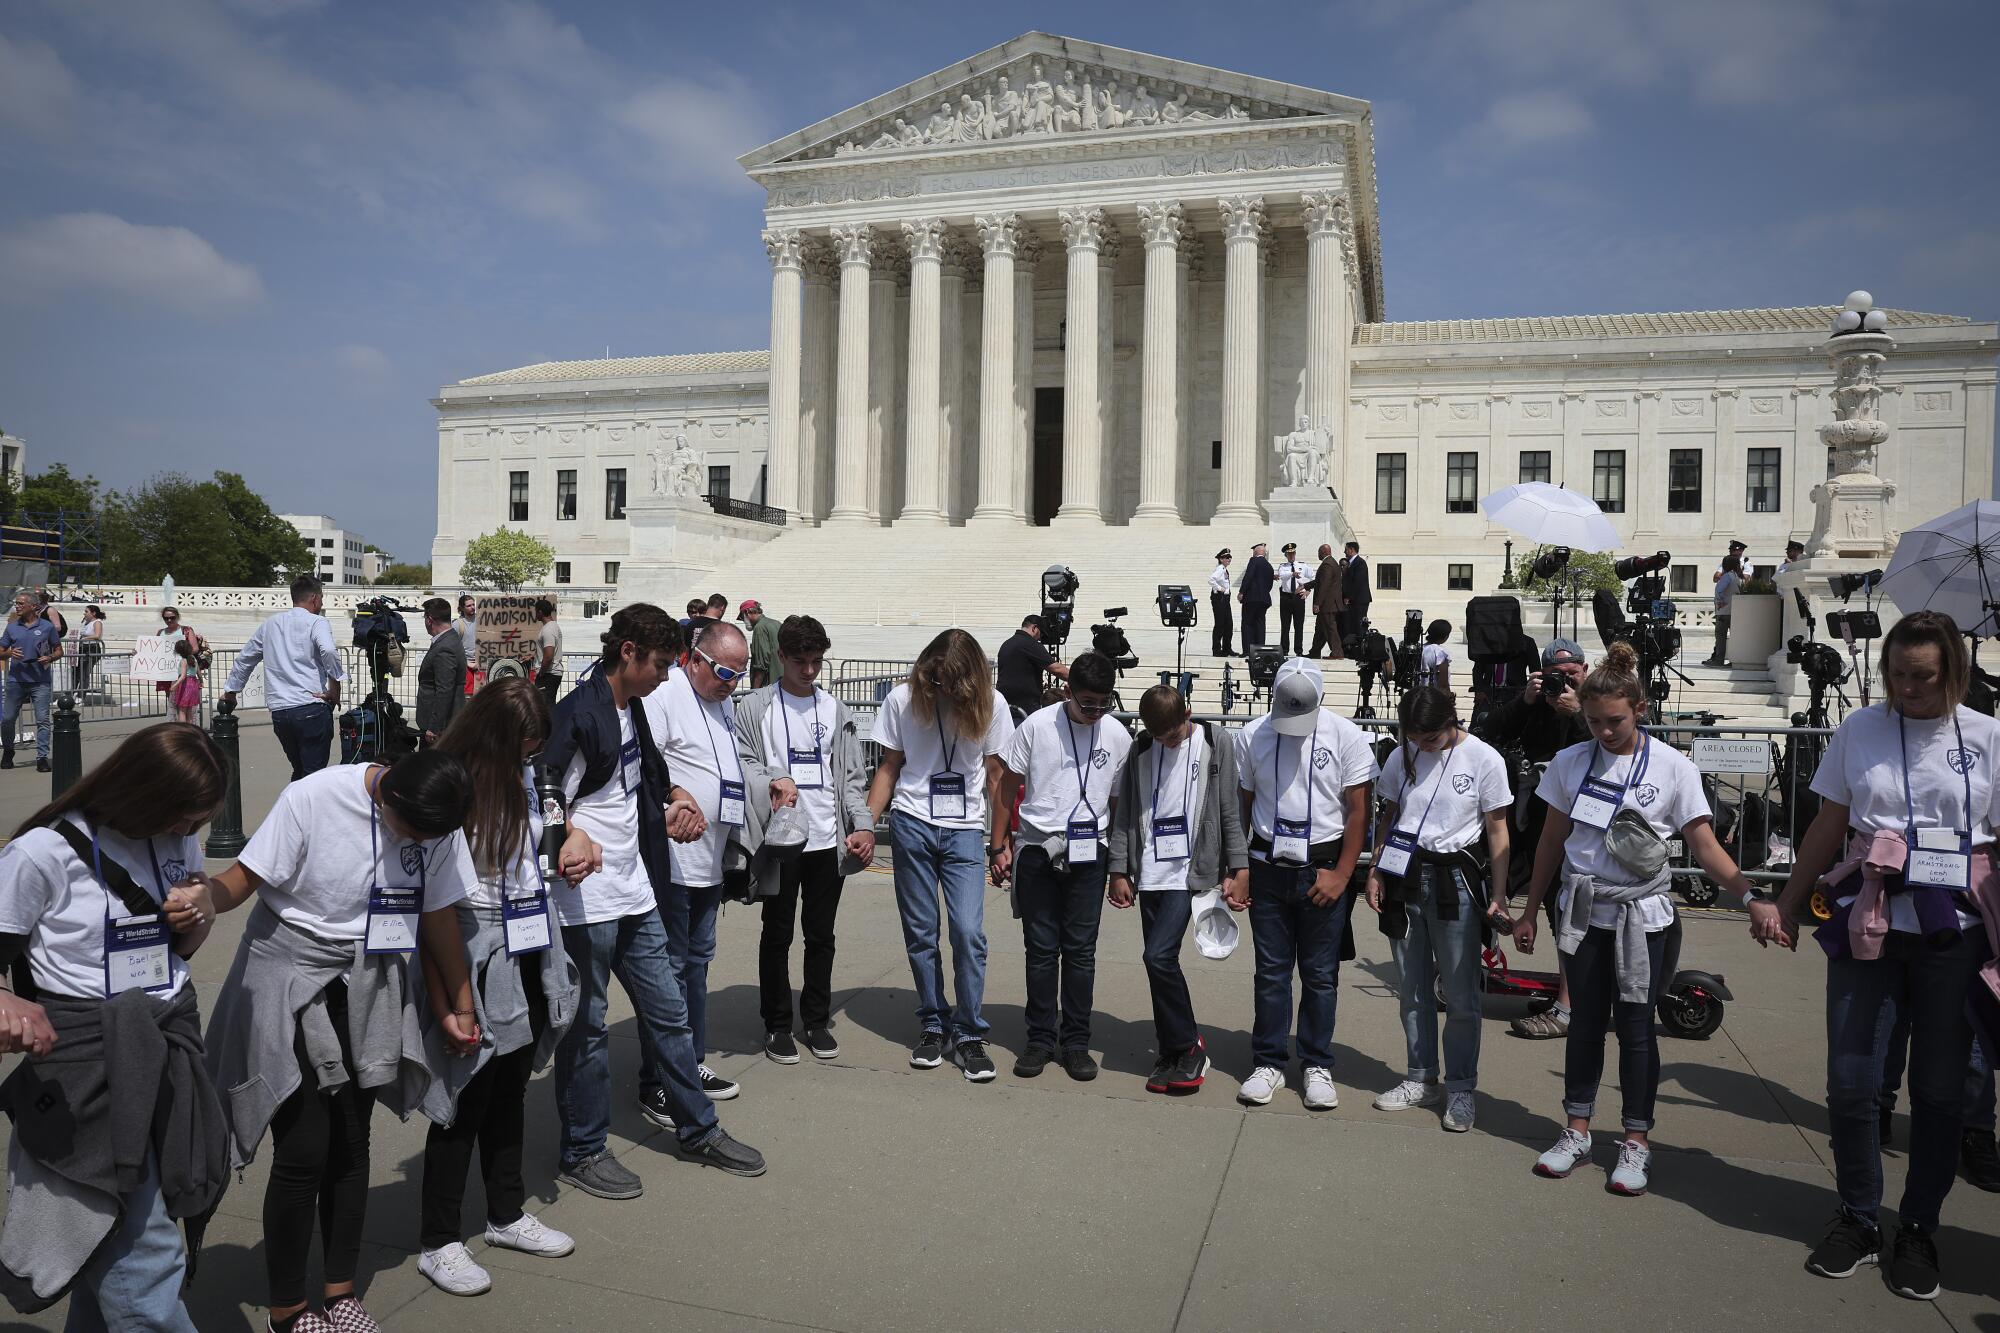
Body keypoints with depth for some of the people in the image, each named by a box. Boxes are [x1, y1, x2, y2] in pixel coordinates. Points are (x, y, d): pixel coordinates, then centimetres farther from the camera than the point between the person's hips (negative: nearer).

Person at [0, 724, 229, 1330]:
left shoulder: (178, 839, 7)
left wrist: (201, 913, -3)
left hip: (168, 1045, 6)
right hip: (88, 1060, -5)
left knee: (110, 1235, 12)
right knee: (146, 1255, -5)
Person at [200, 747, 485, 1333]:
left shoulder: (437, 825, -7)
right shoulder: (312, 799, -21)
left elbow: (439, 919, 3)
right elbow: (245, 878, -16)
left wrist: (457, 1010, 10)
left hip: (368, 991, 4)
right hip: (292, 983, -4)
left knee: (351, 1144, 11)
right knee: (304, 1151, -4)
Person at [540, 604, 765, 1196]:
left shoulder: (632, 708, 12)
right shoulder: (578, 713, -16)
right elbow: (543, 797, -19)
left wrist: (674, 797, 13)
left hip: (634, 891, 9)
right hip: (586, 901, -9)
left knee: (667, 1011, 15)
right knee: (586, 1025, 6)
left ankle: (698, 1130, 28)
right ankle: (583, 1151, 22)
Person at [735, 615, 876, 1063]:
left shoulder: (834, 710, 10)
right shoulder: (755, 707, -1)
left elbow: (852, 775, 8)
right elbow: (742, 762, -8)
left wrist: (863, 825, -4)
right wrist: (773, 781, -27)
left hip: (828, 840, 3)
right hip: (779, 838, -3)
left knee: (821, 935, 12)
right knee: (777, 934, 7)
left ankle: (817, 1020, 25)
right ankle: (777, 1025, 20)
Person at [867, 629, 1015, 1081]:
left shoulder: (990, 704, -1)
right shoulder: (903, 699, -2)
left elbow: (994, 775, 5)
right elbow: (888, 767, 5)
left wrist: (1000, 841, 5)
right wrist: (866, 824, -3)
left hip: (964, 830, 0)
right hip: (912, 826, 1)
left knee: (969, 932, -8)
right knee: (921, 934, 6)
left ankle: (969, 1034, 5)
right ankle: (932, 1026, 21)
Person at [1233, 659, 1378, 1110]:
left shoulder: (1345, 735, -7)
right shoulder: (1252, 736, 0)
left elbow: (1357, 810, -4)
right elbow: (1242, 805, 6)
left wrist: (1341, 875, -8)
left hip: (1323, 869, -2)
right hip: (1268, 869, 2)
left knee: (1320, 974, 7)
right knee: (1271, 971, 8)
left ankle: (1317, 1066, 20)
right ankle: (1269, 1063, 18)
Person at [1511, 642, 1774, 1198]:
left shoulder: (1673, 767, -7)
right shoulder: (1569, 763, -1)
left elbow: (1704, 846, -7)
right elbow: (1552, 841, 7)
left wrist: (1750, 897, -23)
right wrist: (1530, 912, 9)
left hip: (1642, 916, -2)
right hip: (1582, 912, 2)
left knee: (1635, 1026, 3)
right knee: (1585, 1022, 10)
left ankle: (1636, 1142, 15)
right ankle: (1577, 1131, 20)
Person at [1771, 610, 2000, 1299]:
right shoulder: (1858, 730, 3)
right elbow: (1828, 827, 9)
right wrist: (1786, 904, 10)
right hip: (1868, 925, 1)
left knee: (1939, 1087, 8)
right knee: (1850, 1081, 1)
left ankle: (1919, 1228, 25)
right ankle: (1858, 1218, 21)